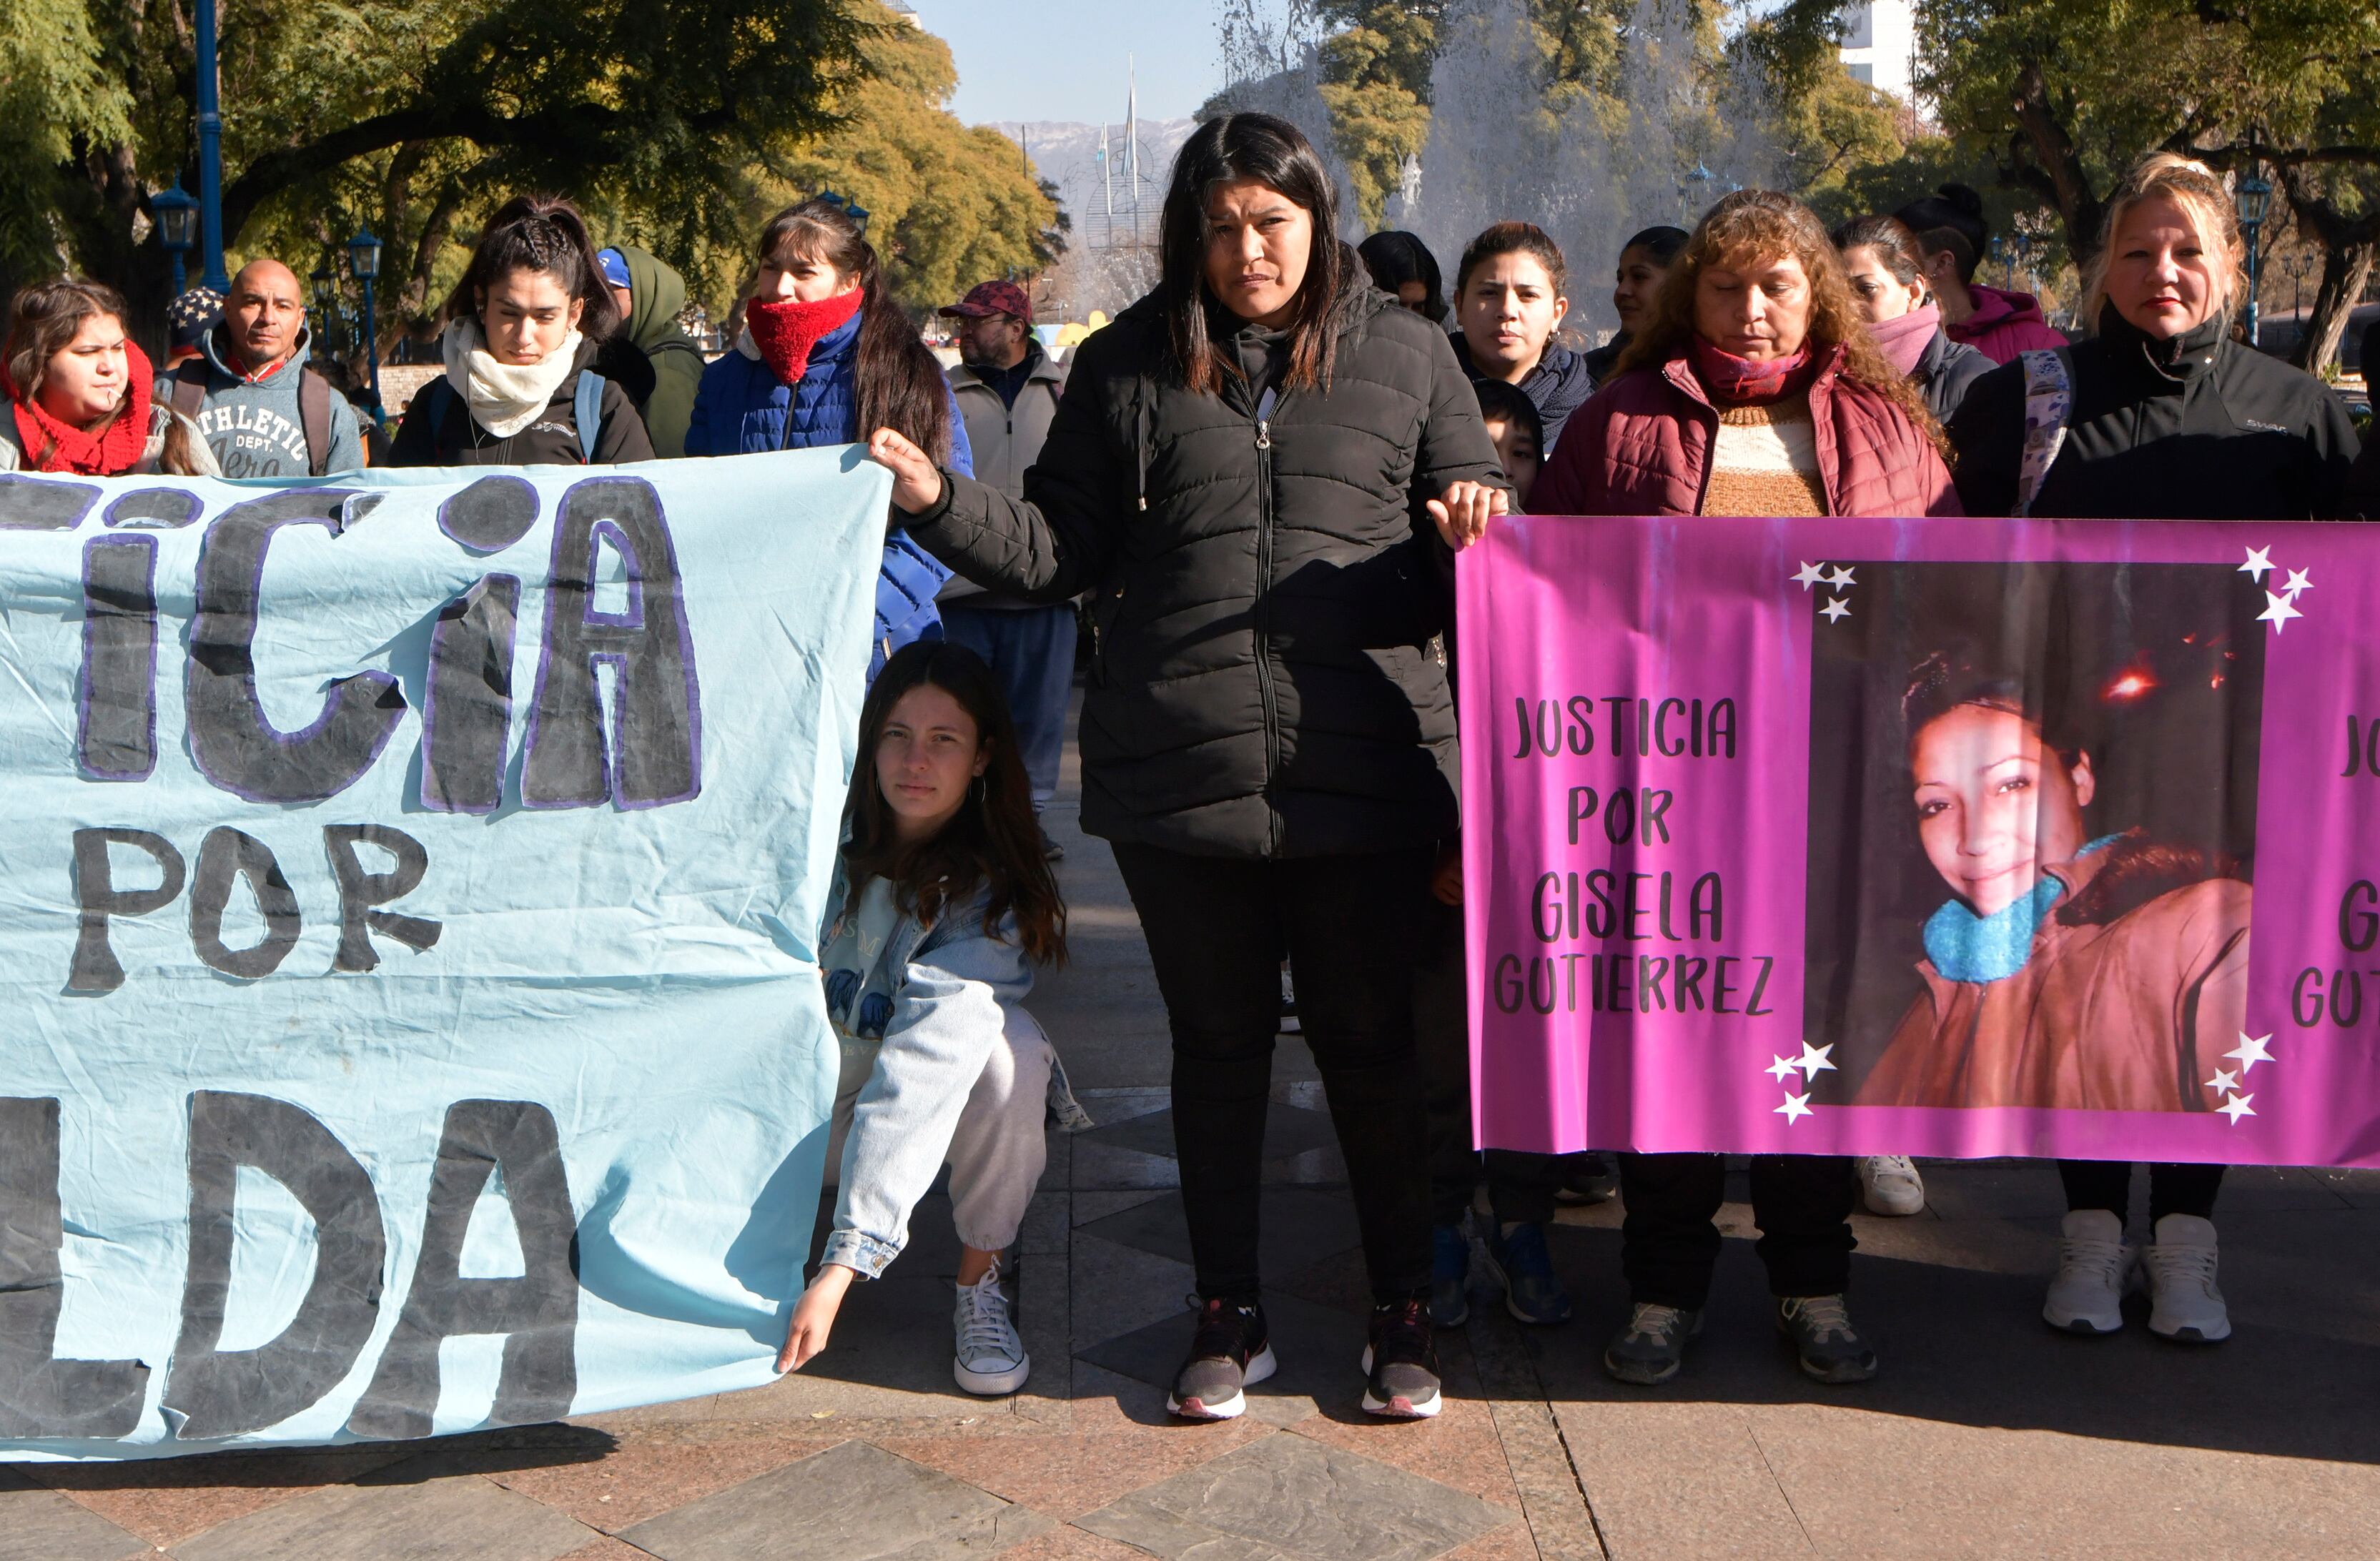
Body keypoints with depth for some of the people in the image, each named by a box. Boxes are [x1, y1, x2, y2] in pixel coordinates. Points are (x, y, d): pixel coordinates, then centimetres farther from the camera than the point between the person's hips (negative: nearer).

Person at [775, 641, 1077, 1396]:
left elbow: (920, 1074, -37)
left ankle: (980, 1280, -12)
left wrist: (844, 1263, -45)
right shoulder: (821, 828, -16)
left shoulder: (993, 893, -26)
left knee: (1009, 1052, -34)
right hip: (810, 1085, 2)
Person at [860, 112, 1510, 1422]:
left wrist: (1473, 540, -11)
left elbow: (1465, 554, 11)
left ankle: (1403, 1313, 24)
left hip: (1362, 770, -1)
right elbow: (1065, 551, 9)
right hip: (1179, 773, 1)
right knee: (1217, 1046, 12)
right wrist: (941, 502, -5)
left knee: (1369, 1045, 7)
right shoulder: (1128, 365, 8)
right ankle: (1228, 1316, 26)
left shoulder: (1402, 354, 7)